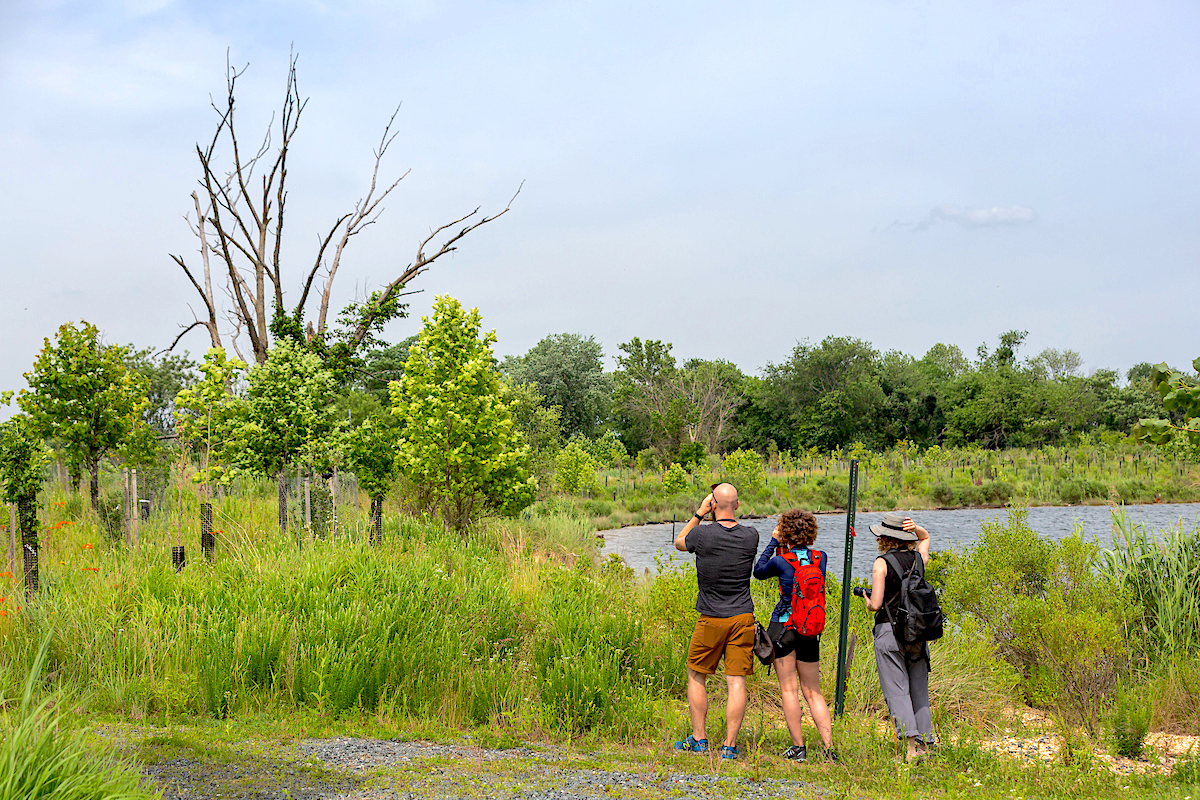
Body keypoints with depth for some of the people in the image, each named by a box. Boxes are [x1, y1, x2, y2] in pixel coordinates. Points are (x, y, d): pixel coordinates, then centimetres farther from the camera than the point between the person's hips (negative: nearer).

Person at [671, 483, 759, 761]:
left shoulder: (703, 534, -12)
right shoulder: (751, 536, -4)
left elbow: (679, 542, 10)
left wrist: (699, 513, 11)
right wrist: (730, 516, 17)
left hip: (711, 620, -2)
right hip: (743, 618, 2)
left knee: (696, 677, 13)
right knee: (736, 682, 2)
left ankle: (699, 740, 16)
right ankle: (729, 746, 1)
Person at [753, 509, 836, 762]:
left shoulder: (781, 561, -11)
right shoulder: (821, 558, 0)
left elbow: (759, 571, 9)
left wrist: (774, 541, 12)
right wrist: (785, 549, 18)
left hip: (782, 626, -4)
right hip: (810, 630, 4)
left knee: (788, 689, 3)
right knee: (813, 692, 11)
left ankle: (798, 747, 2)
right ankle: (829, 748, 3)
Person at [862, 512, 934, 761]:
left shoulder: (882, 563, -9)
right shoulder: (919, 558, 6)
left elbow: (875, 604, -14)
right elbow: (925, 537, 30)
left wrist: (867, 601, 9)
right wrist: (915, 528, 8)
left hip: (889, 630, -5)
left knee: (896, 690, -5)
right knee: (919, 690, 13)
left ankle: (910, 741, -20)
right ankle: (924, 743, 15)